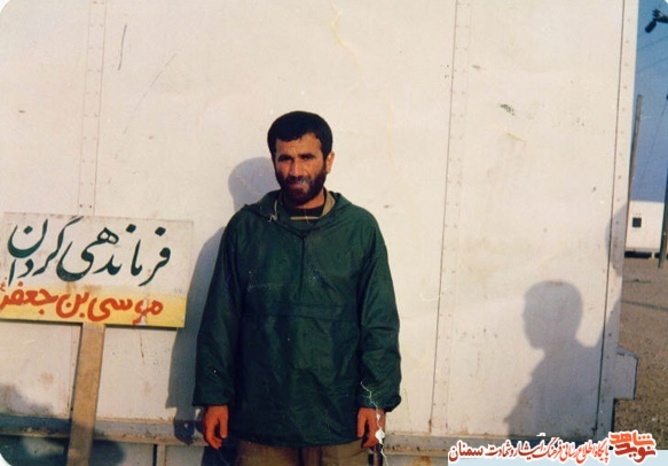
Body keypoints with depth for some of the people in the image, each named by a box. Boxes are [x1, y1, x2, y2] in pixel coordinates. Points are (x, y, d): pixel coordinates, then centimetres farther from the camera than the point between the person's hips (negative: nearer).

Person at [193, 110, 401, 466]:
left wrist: (376, 399, -5)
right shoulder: (246, 227, 2)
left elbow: (380, 324, 0)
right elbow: (220, 320, 5)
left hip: (337, 416, -1)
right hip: (260, 414, 1)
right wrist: (214, 396, 3)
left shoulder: (360, 229, 0)